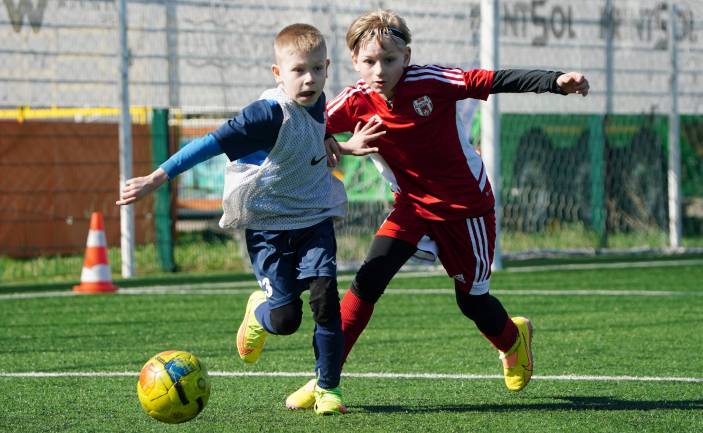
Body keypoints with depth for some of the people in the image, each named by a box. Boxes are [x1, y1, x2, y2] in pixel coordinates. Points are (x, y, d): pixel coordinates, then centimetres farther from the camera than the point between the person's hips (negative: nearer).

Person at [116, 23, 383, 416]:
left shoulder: (317, 104, 0)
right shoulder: (270, 114, -22)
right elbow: (212, 143, -26)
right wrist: (157, 179, -28)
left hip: (314, 218, 5)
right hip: (268, 224, -5)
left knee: (325, 295, -15)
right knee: (286, 318, -9)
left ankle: (328, 386, -1)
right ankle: (258, 312, 30)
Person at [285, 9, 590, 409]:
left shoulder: (430, 83, -21)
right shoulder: (356, 102, -13)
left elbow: (495, 81, -23)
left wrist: (555, 81, -32)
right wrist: (342, 149, -29)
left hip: (467, 204, -2)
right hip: (412, 204, 2)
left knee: (472, 299, 8)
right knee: (368, 280, -16)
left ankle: (513, 337, 45)